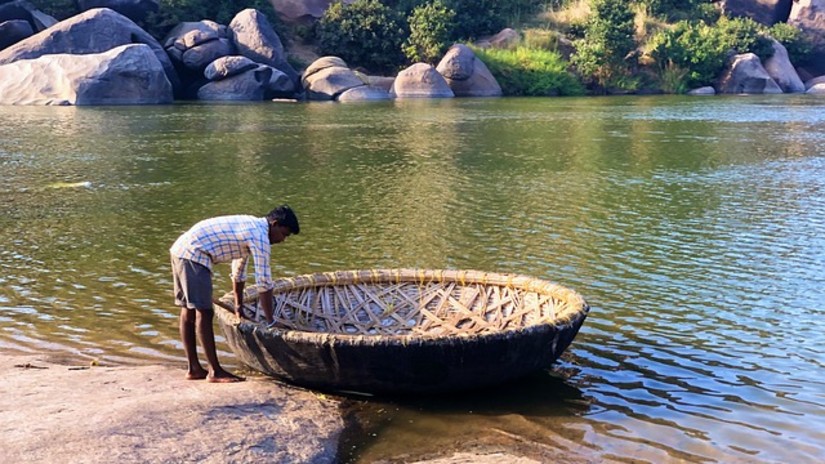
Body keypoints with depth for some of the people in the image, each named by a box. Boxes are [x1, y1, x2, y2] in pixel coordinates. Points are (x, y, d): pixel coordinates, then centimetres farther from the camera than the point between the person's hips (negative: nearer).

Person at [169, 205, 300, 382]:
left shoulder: (251, 226, 19)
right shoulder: (260, 236, -10)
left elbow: (238, 273, 27)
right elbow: (264, 283, -11)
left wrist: (238, 308, 30)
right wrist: (270, 322, -4)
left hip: (181, 249, 11)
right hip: (194, 255, -11)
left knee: (188, 311, 12)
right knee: (204, 313, -7)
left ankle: (194, 369, 19)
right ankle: (215, 372, -2)